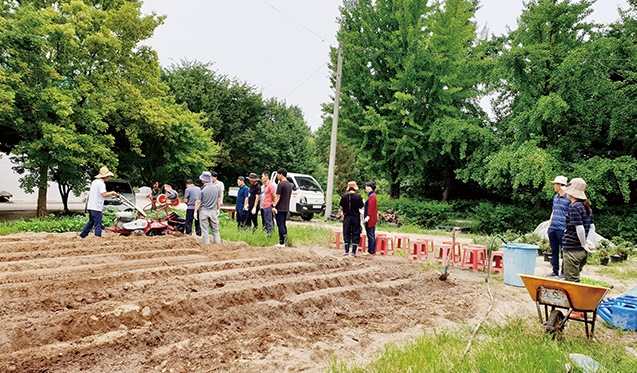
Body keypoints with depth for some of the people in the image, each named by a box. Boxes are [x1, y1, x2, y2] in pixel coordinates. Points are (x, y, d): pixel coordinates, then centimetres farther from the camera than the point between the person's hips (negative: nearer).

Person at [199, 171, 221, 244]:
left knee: (205, 230, 5)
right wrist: (218, 209, 20)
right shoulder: (216, 187, 2)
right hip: (213, 211, 3)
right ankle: (218, 242, 11)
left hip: (204, 211, -3)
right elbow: (218, 200, 10)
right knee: (215, 229, 12)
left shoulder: (202, 189, -10)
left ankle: (207, 244, 7)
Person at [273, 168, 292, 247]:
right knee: (283, 225, 14)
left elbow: (278, 196, -16)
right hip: (286, 208, 8)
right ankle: (284, 242, 16)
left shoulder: (281, 184, -13)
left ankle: (281, 243, -3)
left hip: (280, 208, -8)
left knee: (280, 225, -5)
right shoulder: (290, 184, 13)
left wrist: (274, 206, -13)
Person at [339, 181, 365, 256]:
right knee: (355, 234, 7)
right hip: (356, 217, -1)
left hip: (347, 217, 2)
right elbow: (361, 207, -3)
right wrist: (363, 202, 16)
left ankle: (346, 251, 12)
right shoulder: (358, 197, -10)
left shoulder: (344, 196, -5)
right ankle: (353, 252, 8)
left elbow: (341, 207, 2)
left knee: (346, 234, 10)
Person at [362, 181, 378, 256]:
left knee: (370, 235, -7)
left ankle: (370, 252, -4)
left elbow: (371, 207, -20)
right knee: (372, 235, 13)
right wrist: (364, 214, 23)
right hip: (373, 219, 11)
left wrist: (368, 216, -23)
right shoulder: (372, 195, 17)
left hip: (370, 219, -11)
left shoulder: (372, 196, -13)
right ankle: (373, 250, 19)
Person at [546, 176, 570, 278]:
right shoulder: (555, 197, 16)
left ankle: (564, 272, 9)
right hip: (552, 229, 7)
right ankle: (555, 271, 17)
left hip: (562, 229, -7)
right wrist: (549, 225, 18)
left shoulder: (569, 198, -6)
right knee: (554, 251, 10)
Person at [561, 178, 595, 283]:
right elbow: (592, 227, 14)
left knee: (571, 281, -2)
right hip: (583, 252, 9)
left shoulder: (574, 207, -16)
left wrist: (584, 245, -9)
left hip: (573, 250, -9)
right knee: (575, 279, 19)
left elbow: (580, 229, -20)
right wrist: (588, 243, 10)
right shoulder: (587, 206, 11)